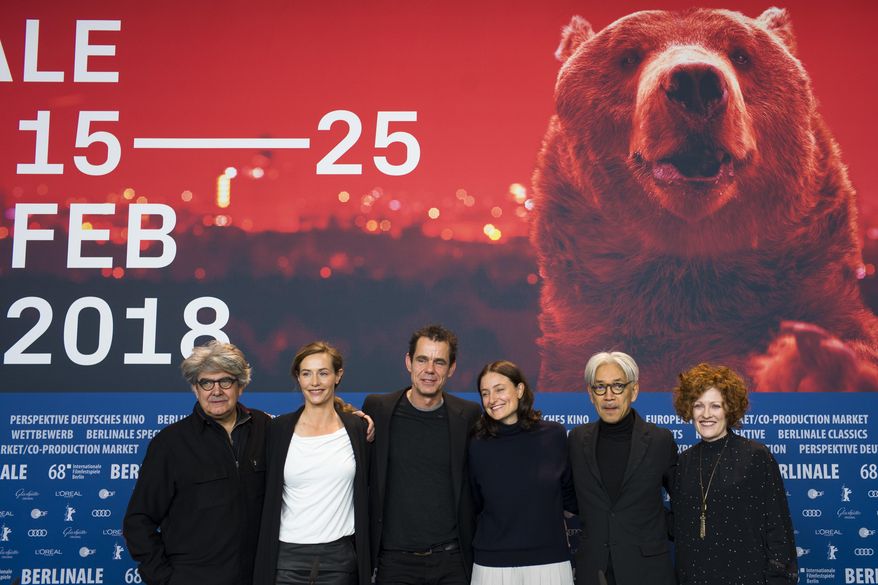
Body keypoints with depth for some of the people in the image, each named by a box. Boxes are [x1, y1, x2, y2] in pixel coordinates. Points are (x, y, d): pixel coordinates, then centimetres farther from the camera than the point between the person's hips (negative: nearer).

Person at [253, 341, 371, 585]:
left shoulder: (358, 428, 2)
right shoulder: (280, 428, 1)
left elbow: (365, 497, 8)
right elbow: (270, 500, 6)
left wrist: (366, 565, 6)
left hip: (341, 556, 0)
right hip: (288, 556, 0)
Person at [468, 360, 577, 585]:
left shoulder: (554, 435, -2)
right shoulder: (478, 446, -2)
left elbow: (569, 496, 7)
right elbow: (476, 507, 7)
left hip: (549, 562, 0)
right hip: (493, 565, 0)